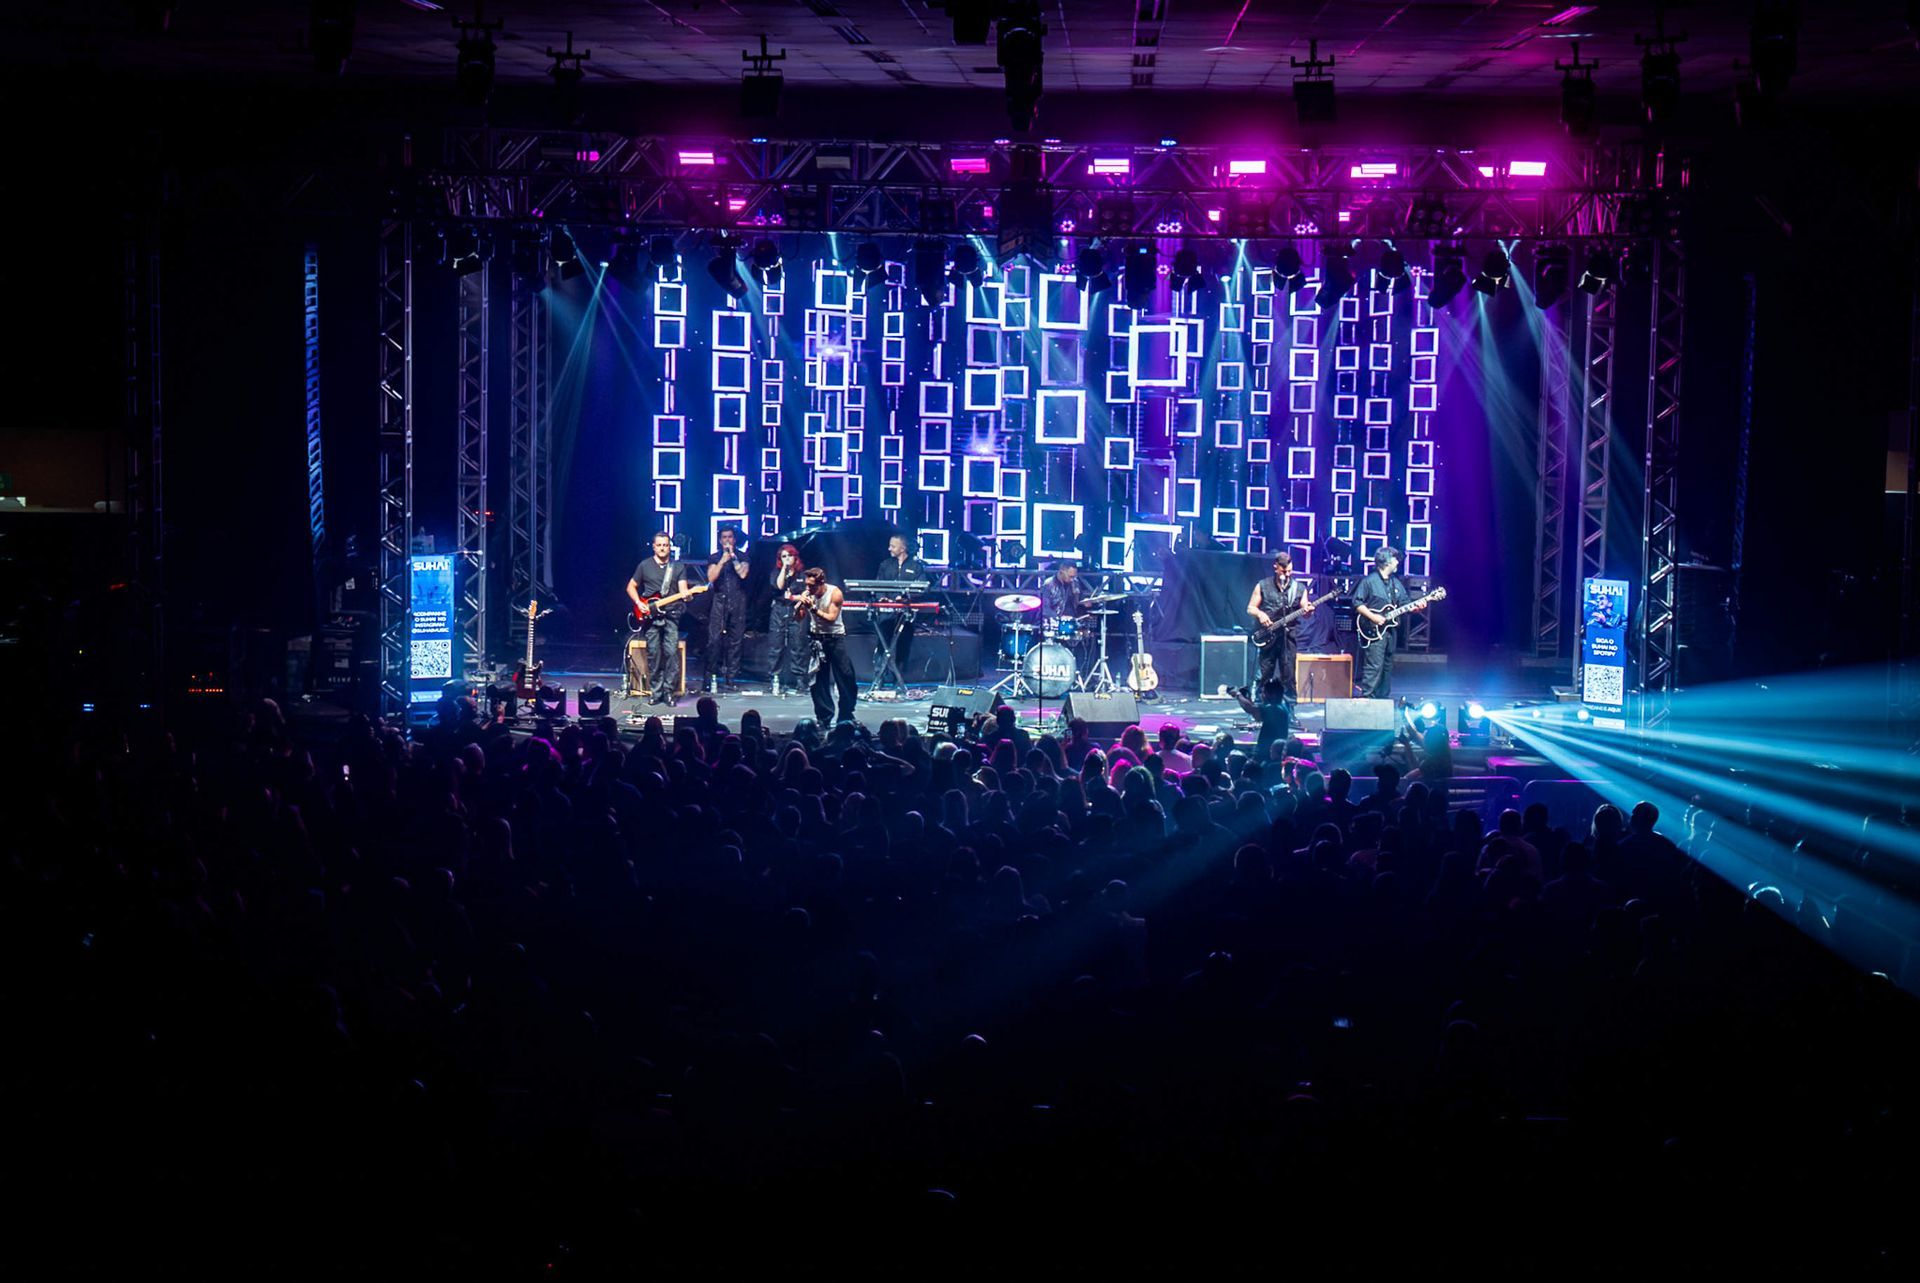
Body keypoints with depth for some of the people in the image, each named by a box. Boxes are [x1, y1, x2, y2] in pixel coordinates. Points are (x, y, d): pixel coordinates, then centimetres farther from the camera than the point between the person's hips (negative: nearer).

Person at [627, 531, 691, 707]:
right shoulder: (644, 565, 8)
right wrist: (639, 604, -2)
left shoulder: (679, 566, 9)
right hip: (650, 615, 0)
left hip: (671, 614, 0)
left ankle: (668, 691, -3)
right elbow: (631, 587, 14)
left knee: (672, 652, -10)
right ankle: (656, 691, 7)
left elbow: (683, 588, -1)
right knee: (653, 653, -3)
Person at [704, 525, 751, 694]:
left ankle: (731, 677, 5)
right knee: (714, 639, -10)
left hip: (738, 602, 1)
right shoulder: (714, 558, 12)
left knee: (735, 640, 1)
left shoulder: (742, 557, 11)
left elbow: (742, 573, -7)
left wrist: (733, 556, -8)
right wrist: (722, 561, -10)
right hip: (720, 601, -1)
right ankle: (711, 677, -9)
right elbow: (711, 578, -2)